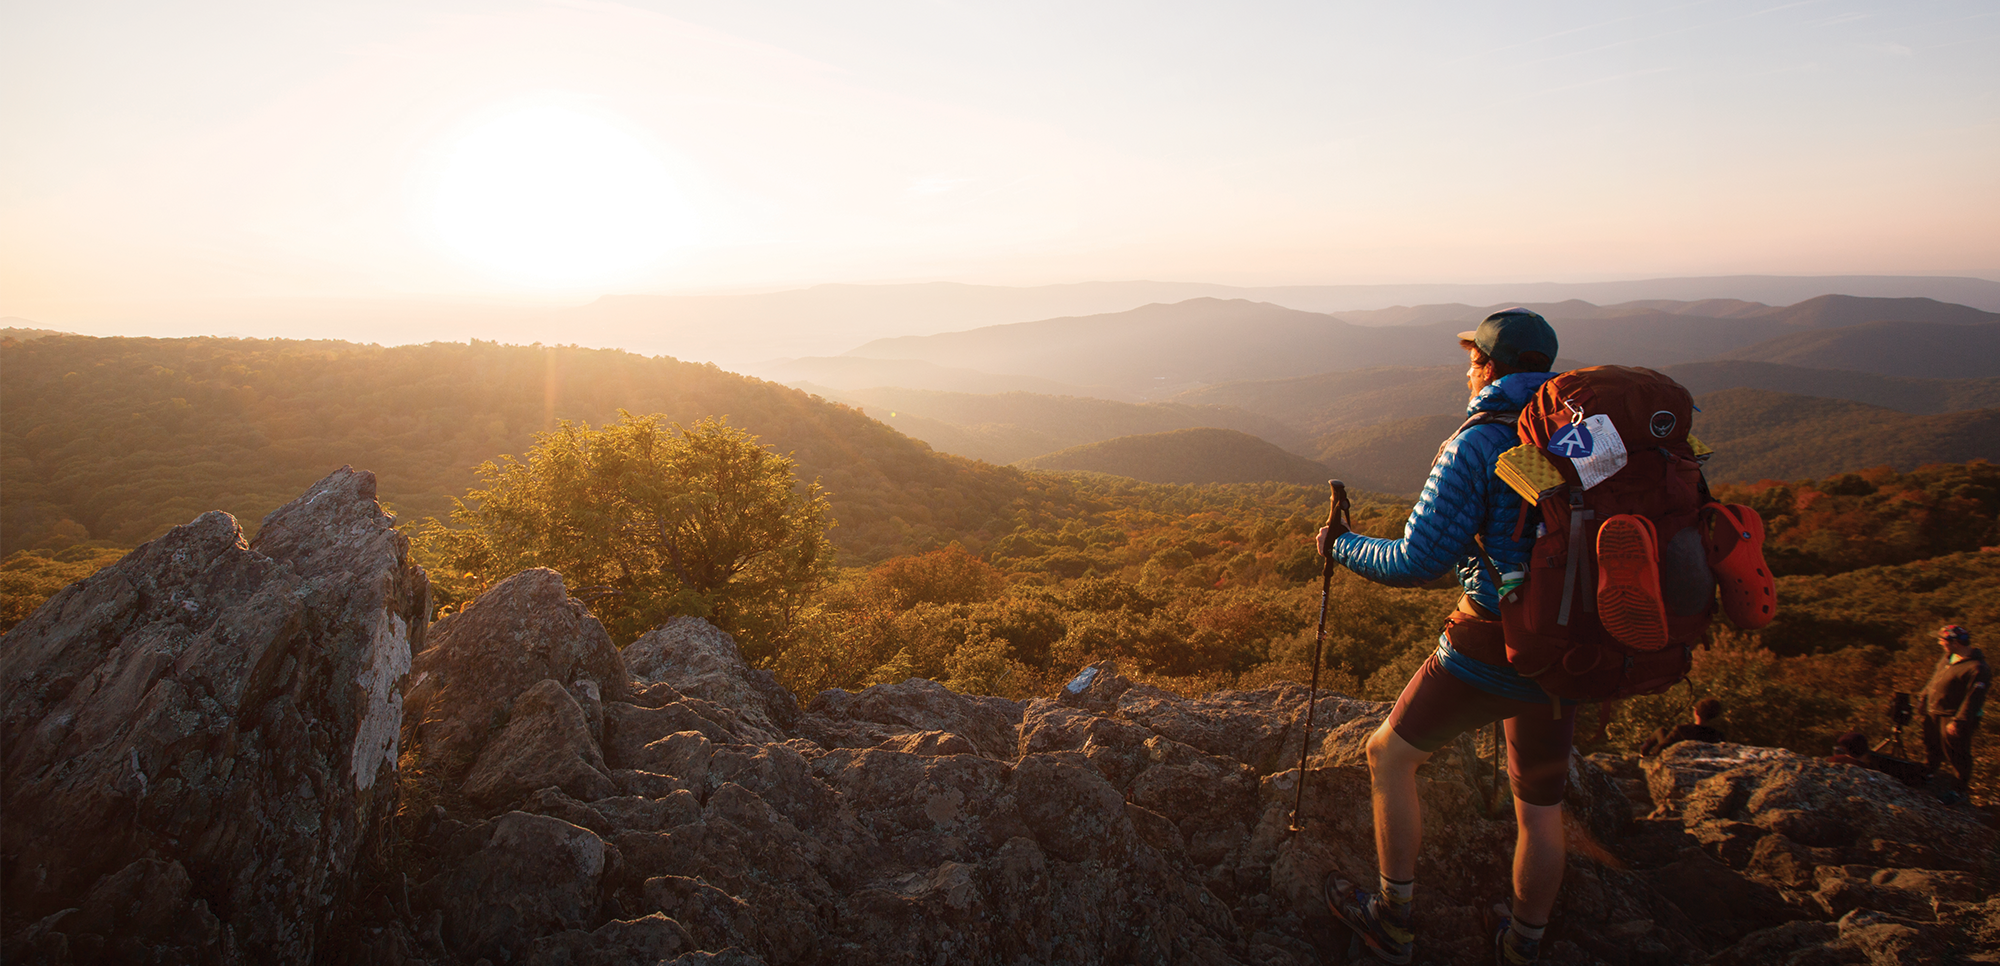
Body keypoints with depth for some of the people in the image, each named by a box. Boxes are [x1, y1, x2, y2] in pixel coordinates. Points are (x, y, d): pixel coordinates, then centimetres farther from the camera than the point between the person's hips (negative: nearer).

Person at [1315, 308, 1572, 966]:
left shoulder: (1478, 444, -13)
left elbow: (1415, 562, -16)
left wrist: (1342, 546, 1)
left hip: (1492, 648, -6)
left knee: (1390, 756, 14)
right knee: (1540, 802, 21)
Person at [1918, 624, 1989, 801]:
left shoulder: (1977, 669, -24)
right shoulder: (1949, 657, 2)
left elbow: (1973, 699, -24)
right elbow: (1934, 679, 15)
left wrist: (1959, 721, -24)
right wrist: (1923, 698, 20)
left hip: (1953, 717, -8)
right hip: (1934, 712, 8)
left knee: (1956, 755, 7)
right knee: (1932, 747, 25)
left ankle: (1962, 789, 24)